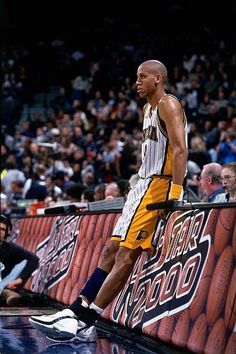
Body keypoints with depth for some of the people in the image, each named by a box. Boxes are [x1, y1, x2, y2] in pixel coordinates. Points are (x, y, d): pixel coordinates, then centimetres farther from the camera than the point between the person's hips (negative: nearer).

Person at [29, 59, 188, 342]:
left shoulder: (168, 105, -9)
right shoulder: (148, 109, 21)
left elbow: (180, 149, -20)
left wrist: (175, 193, -28)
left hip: (159, 185, -10)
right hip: (143, 185, 10)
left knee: (126, 255, -14)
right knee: (112, 251, 6)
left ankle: (84, 320, -16)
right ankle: (76, 312, 6)